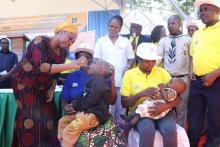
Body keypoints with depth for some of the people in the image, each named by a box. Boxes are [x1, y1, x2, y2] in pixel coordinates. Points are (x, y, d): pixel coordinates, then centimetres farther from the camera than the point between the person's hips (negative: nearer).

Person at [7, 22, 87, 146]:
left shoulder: (63, 52, 0)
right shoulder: (40, 42, -22)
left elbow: (55, 73, 8)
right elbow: (42, 67, -35)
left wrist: (52, 89, -8)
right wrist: (71, 65, -37)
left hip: (42, 87, 7)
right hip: (24, 83, -6)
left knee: (48, 116, 1)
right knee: (32, 117, -12)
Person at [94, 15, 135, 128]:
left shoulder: (125, 41, 6)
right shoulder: (101, 41, 5)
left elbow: (131, 58, 8)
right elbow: (96, 59, 4)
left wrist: (127, 67, -11)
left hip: (121, 80, 1)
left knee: (120, 109, 9)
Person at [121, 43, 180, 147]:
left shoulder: (162, 72, 9)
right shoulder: (129, 74, 3)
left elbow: (177, 97, 3)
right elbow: (124, 103, 0)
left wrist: (166, 106, -19)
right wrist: (141, 94, -17)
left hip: (162, 111, 2)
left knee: (170, 130, -30)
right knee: (147, 130, -35)